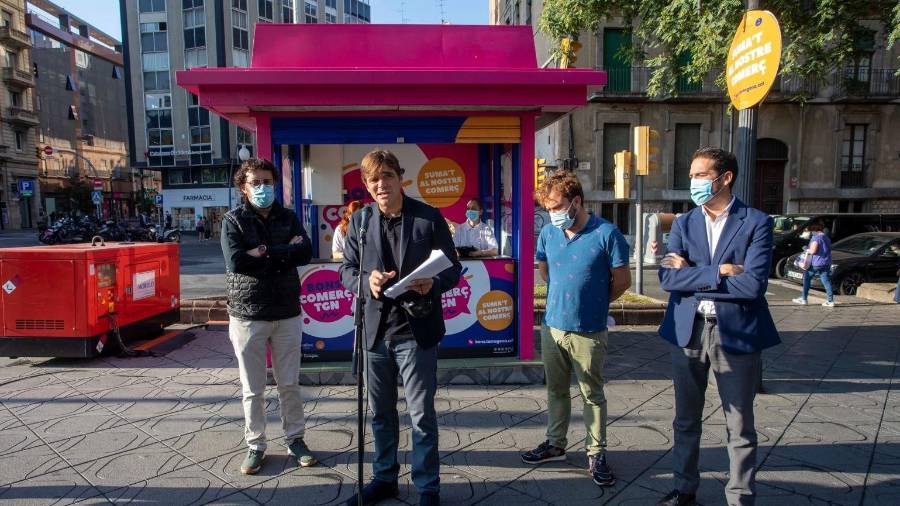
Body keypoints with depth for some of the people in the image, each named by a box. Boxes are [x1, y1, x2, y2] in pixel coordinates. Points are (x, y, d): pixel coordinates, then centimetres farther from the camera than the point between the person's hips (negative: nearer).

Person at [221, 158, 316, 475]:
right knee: (253, 389, 10)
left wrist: (265, 252, -17)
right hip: (247, 315, -2)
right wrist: (284, 252, -14)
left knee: (290, 384, 12)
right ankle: (255, 445, 26)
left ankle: (295, 439, 28)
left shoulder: (288, 218, 5)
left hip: (287, 313, 2)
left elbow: (306, 253, -11)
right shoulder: (233, 220, -3)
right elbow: (235, 261, -19)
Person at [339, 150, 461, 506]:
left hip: (416, 330, -3)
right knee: (381, 412, 18)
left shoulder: (429, 217, -5)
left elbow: (453, 267, -2)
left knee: (422, 415, 5)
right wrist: (366, 281, -16)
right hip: (375, 329, 4)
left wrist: (434, 283, -23)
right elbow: (347, 269, 6)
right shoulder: (358, 221, 4)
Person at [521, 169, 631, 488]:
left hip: (589, 332, -4)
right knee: (556, 390, 18)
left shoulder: (606, 233, -13)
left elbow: (622, 280, -4)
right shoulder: (548, 233, 1)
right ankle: (555, 444, 35)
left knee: (592, 395, 10)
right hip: (553, 326, 5)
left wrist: (593, 303, 7)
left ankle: (596, 453, 25)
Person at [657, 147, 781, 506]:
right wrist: (718, 271, -17)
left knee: (739, 427, 10)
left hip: (736, 334, -3)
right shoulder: (683, 223, 5)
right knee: (686, 420, 17)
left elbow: (752, 285, -18)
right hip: (688, 331, 4)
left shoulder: (756, 223, -6)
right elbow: (667, 278, -8)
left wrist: (692, 274, -13)